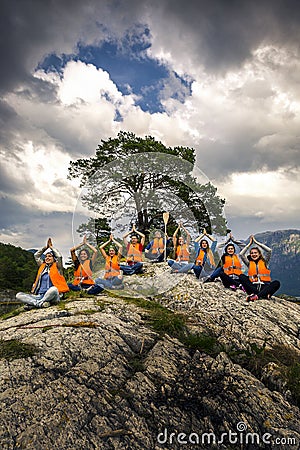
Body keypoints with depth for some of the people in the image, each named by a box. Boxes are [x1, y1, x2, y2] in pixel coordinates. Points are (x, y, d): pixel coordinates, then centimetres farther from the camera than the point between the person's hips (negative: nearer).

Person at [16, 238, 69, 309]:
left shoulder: (56, 267, 9)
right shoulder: (42, 266, 22)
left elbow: (59, 256, -5)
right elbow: (36, 255, 24)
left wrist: (51, 247, 10)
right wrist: (46, 247, 24)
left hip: (52, 297, -5)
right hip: (40, 296, 5)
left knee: (54, 289, -41)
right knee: (19, 295, -13)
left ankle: (33, 304, -26)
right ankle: (40, 303, -31)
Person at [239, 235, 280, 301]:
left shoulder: (264, 261, 14)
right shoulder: (249, 263, 16)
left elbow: (269, 250, 1)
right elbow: (241, 254, 3)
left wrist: (256, 242, 6)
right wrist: (250, 243, 11)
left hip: (264, 286, 0)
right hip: (253, 287, 1)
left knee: (277, 283, -29)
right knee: (242, 277, -24)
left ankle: (257, 295, -43)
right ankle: (264, 295, -35)